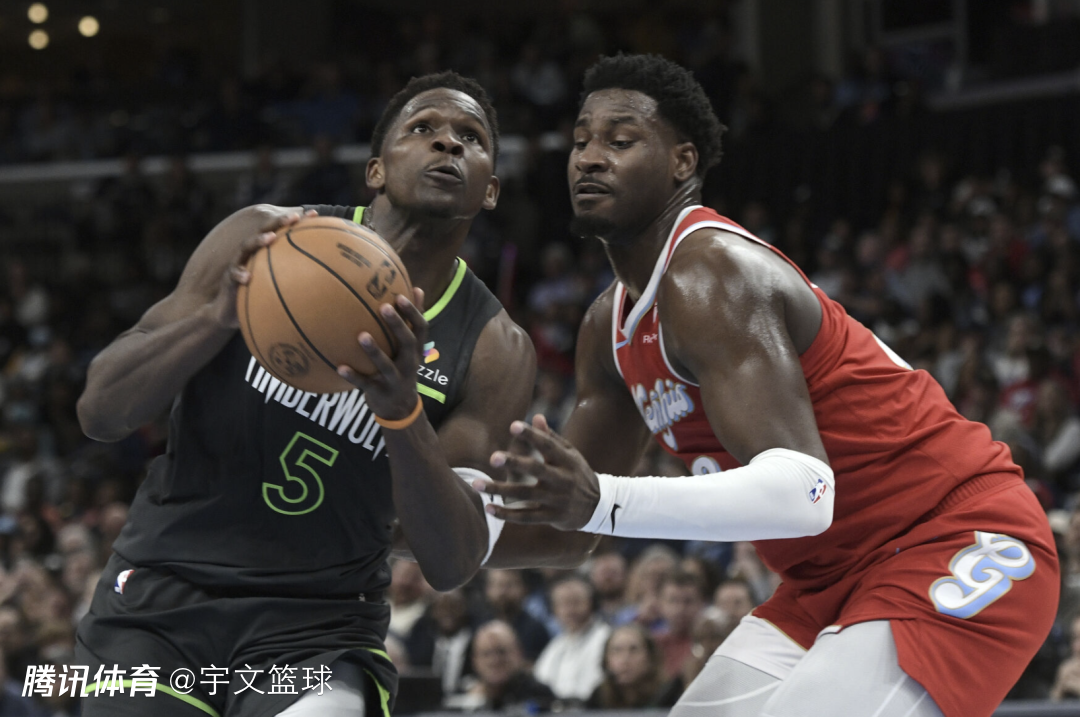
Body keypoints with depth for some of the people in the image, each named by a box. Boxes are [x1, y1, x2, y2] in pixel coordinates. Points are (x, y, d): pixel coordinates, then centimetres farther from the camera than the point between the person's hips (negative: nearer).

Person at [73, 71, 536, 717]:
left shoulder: (496, 352, -4)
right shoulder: (266, 242, -5)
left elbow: (453, 565, -13)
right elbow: (100, 412, -8)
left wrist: (404, 414, -31)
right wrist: (221, 314, -26)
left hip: (319, 628, 0)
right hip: (162, 595, 1)